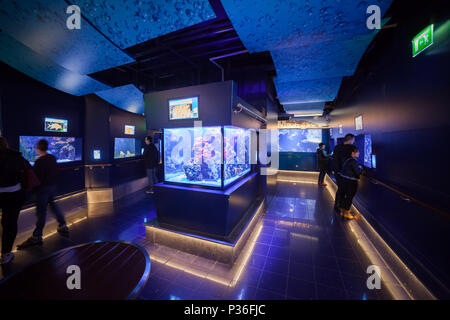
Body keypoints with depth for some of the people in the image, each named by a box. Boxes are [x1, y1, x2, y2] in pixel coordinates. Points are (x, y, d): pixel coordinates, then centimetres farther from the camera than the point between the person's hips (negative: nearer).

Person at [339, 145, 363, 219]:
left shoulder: (346, 159, 7)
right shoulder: (353, 161, -19)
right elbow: (358, 172, -19)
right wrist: (360, 168, 2)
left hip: (344, 180, 8)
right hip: (351, 182, -8)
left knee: (343, 195, 17)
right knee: (349, 197, 5)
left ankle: (342, 211, 29)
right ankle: (347, 213, 17)